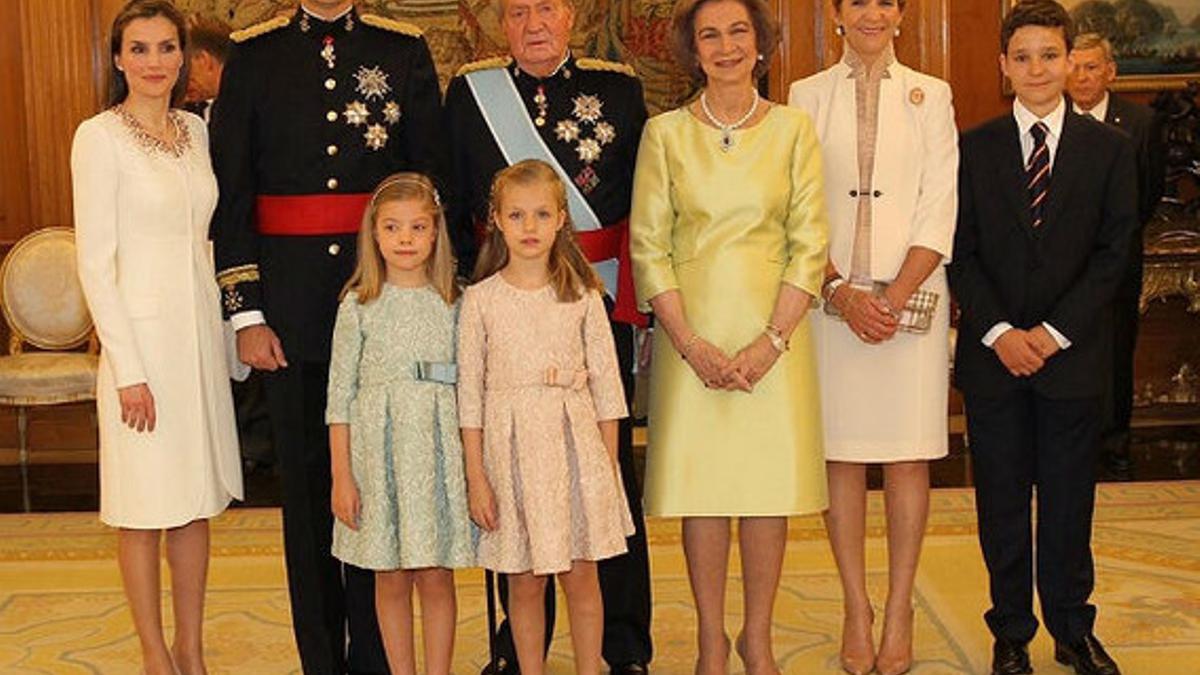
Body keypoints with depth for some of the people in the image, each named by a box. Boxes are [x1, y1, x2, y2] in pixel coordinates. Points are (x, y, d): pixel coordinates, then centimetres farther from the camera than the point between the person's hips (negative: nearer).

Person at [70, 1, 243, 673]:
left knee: (198, 501, 12)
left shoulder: (195, 130, 9)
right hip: (141, 338, -6)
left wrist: (222, 336, 11)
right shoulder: (99, 137, -9)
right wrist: (128, 369, -15)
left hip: (201, 334, 6)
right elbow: (95, 261, -12)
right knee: (146, 507, 3)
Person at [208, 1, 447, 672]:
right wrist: (247, 314, -3)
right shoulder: (253, 54, 5)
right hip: (291, 305, 1)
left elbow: (433, 180, 5)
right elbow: (231, 195, 2)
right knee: (306, 485, 8)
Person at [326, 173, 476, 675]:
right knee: (390, 578, 8)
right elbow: (340, 394, 0)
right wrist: (341, 475, -3)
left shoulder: (452, 302, 5)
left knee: (436, 576, 4)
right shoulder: (359, 304, 1)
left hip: (439, 448, 1)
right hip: (379, 448, 0)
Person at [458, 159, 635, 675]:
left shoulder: (583, 295, 2)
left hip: (575, 443, 1)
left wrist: (609, 466, 1)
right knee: (524, 580, 7)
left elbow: (605, 384, 4)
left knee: (581, 575, 7)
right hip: (512, 446, 0)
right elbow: (470, 394, 0)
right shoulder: (480, 300, -1)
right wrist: (476, 478, -4)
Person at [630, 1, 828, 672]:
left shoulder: (794, 129, 4)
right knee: (700, 481, 2)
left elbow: (810, 244, 0)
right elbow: (648, 247, -1)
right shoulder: (665, 133, 3)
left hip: (775, 332, 0)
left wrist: (770, 341, -10)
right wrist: (693, 345, -10)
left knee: (772, 482, 2)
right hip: (691, 332, 0)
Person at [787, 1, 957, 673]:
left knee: (908, 457, 1)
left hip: (913, 297, 0)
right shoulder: (808, 95, 8)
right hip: (830, 298, 0)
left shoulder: (931, 96, 8)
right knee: (841, 454, 2)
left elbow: (939, 210, 1)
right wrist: (841, 291, -10)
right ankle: (856, 609, 13)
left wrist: (894, 298, -10)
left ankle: (899, 611, 12)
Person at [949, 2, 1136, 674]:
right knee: (1002, 501, 7)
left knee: (1069, 500, 9)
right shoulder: (974, 147, 4)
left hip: (1073, 353, 0)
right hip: (993, 352, 0)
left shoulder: (1110, 147, 3)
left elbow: (1114, 253, -2)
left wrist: (1054, 333, -11)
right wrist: (998, 331, -11)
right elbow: (962, 252, 1)